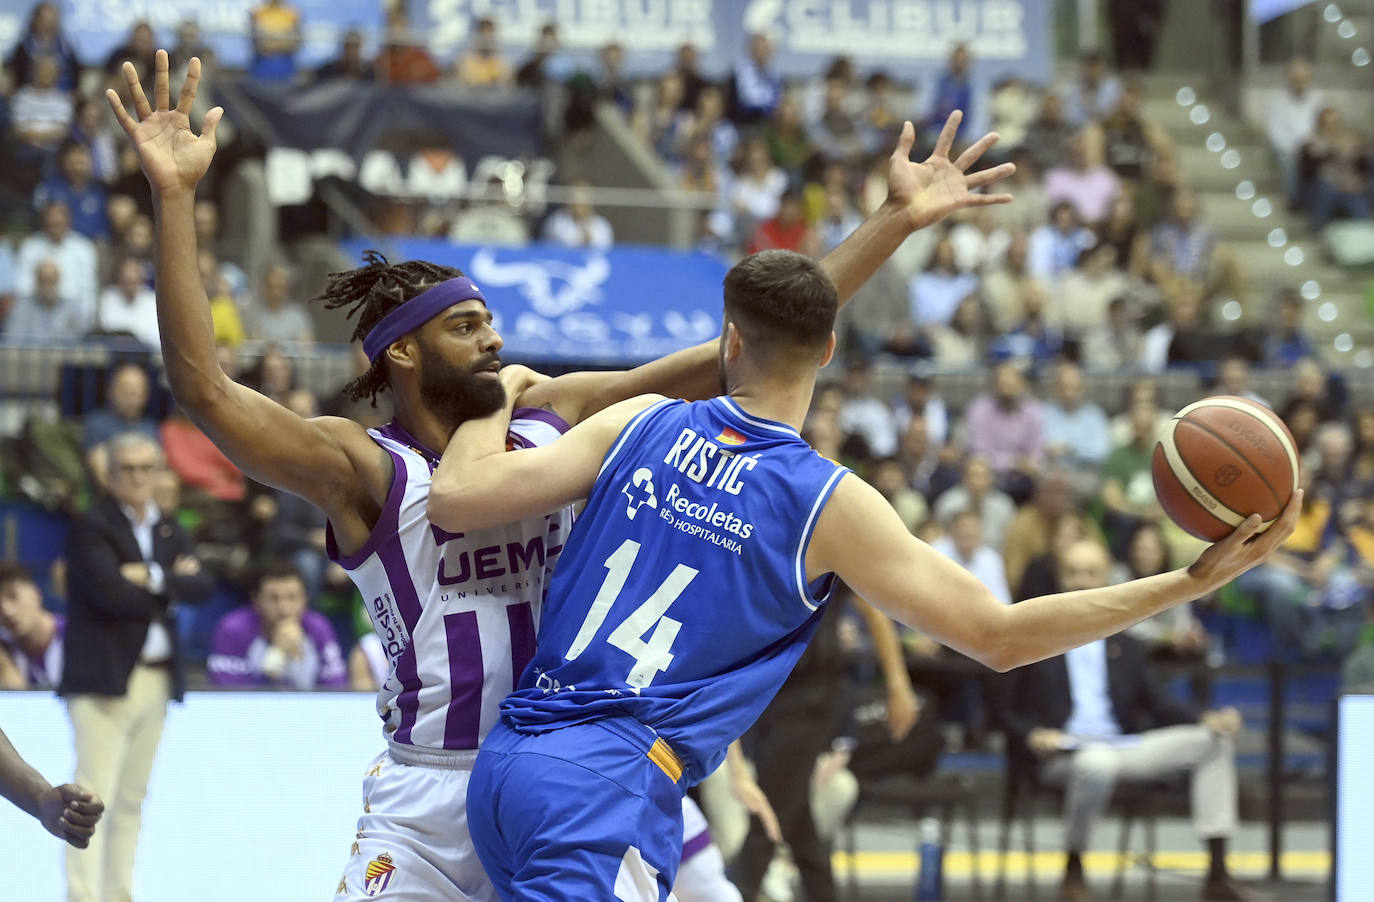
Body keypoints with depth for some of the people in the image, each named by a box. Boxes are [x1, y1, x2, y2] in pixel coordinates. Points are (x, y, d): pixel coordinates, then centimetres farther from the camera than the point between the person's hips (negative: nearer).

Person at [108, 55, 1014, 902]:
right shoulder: (364, 470, -7)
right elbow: (203, 387, -22)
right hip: (434, 795, -4)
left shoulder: (558, 417, 6)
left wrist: (898, 221, 4)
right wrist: (175, 201, -30)